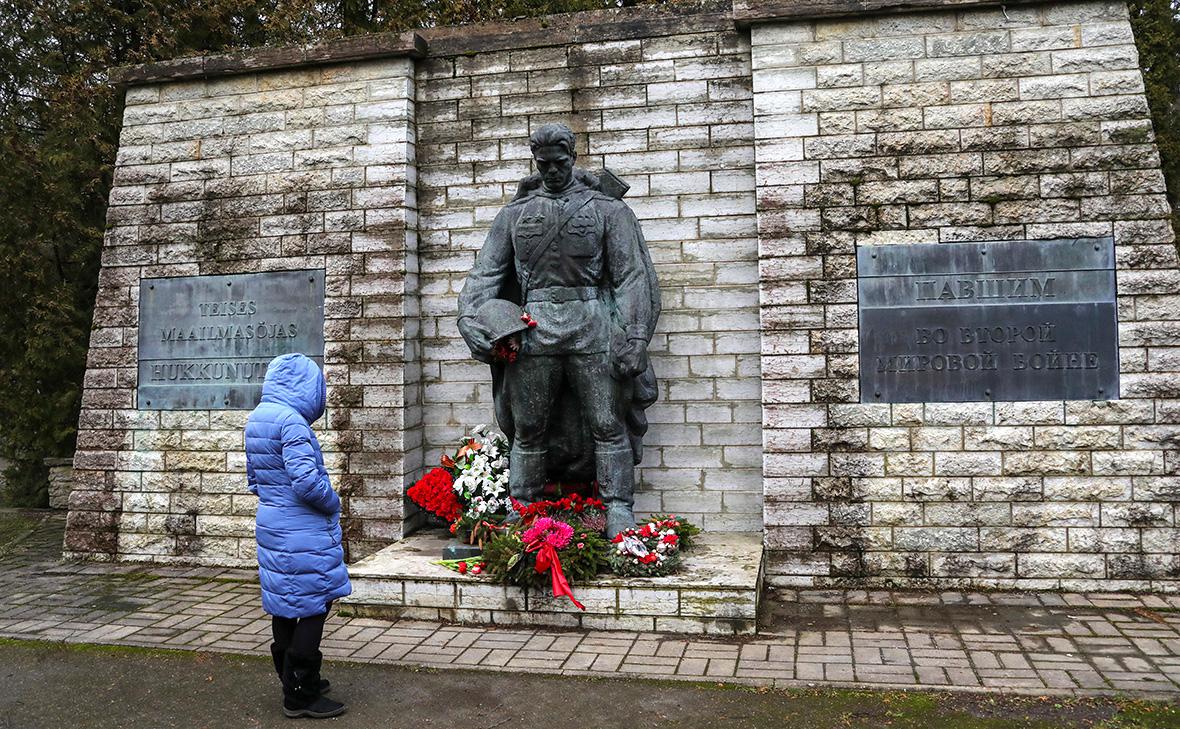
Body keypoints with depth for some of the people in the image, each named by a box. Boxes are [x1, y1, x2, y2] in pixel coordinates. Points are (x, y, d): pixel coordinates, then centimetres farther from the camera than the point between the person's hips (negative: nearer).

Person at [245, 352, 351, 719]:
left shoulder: (256, 419, 10)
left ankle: (293, 680, 30)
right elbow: (306, 482, -24)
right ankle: (300, 696, 6)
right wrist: (333, 503, -8)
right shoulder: (292, 421, -20)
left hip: (271, 526, 9)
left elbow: (253, 478, 18)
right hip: (302, 534, -9)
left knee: (285, 609, 17)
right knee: (312, 609, 0)